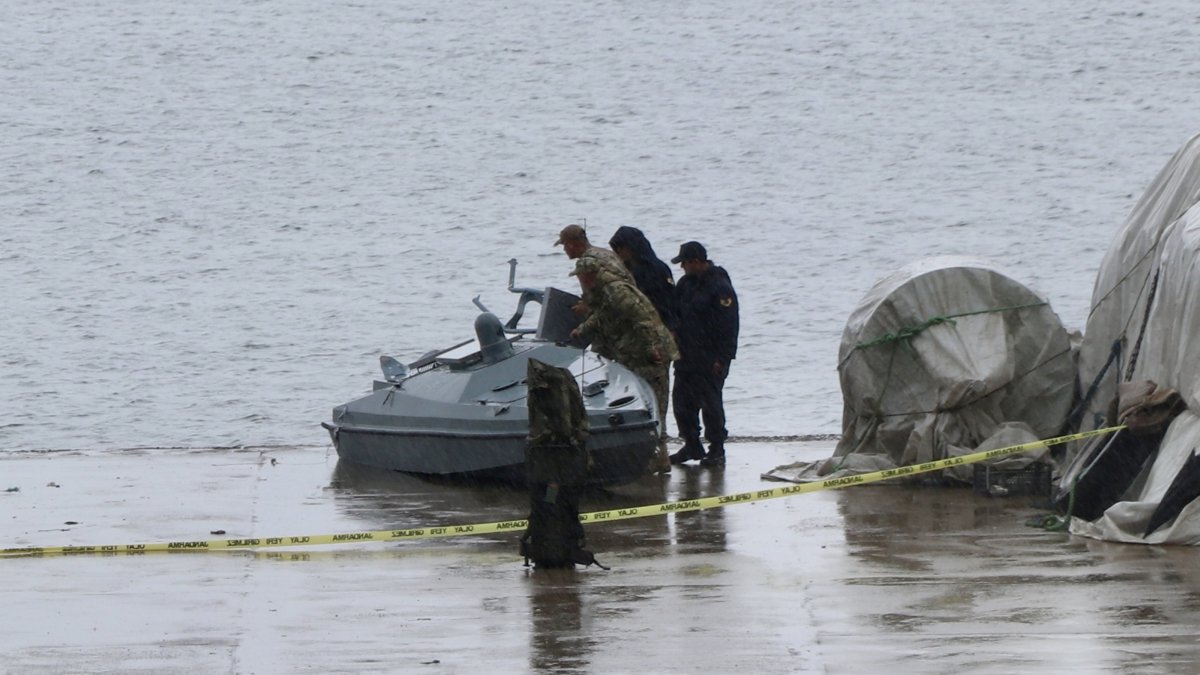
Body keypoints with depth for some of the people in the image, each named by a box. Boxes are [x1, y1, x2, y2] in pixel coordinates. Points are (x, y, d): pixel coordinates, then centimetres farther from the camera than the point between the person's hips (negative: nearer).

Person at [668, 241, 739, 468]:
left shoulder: (720, 287, -14)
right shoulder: (686, 283, 11)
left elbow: (728, 327, -14)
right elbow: (674, 315, 19)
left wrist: (722, 358, -17)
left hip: (710, 361, -8)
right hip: (686, 356, 8)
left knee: (711, 404, -3)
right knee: (683, 402, 9)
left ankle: (716, 450, 6)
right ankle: (692, 446, 21)